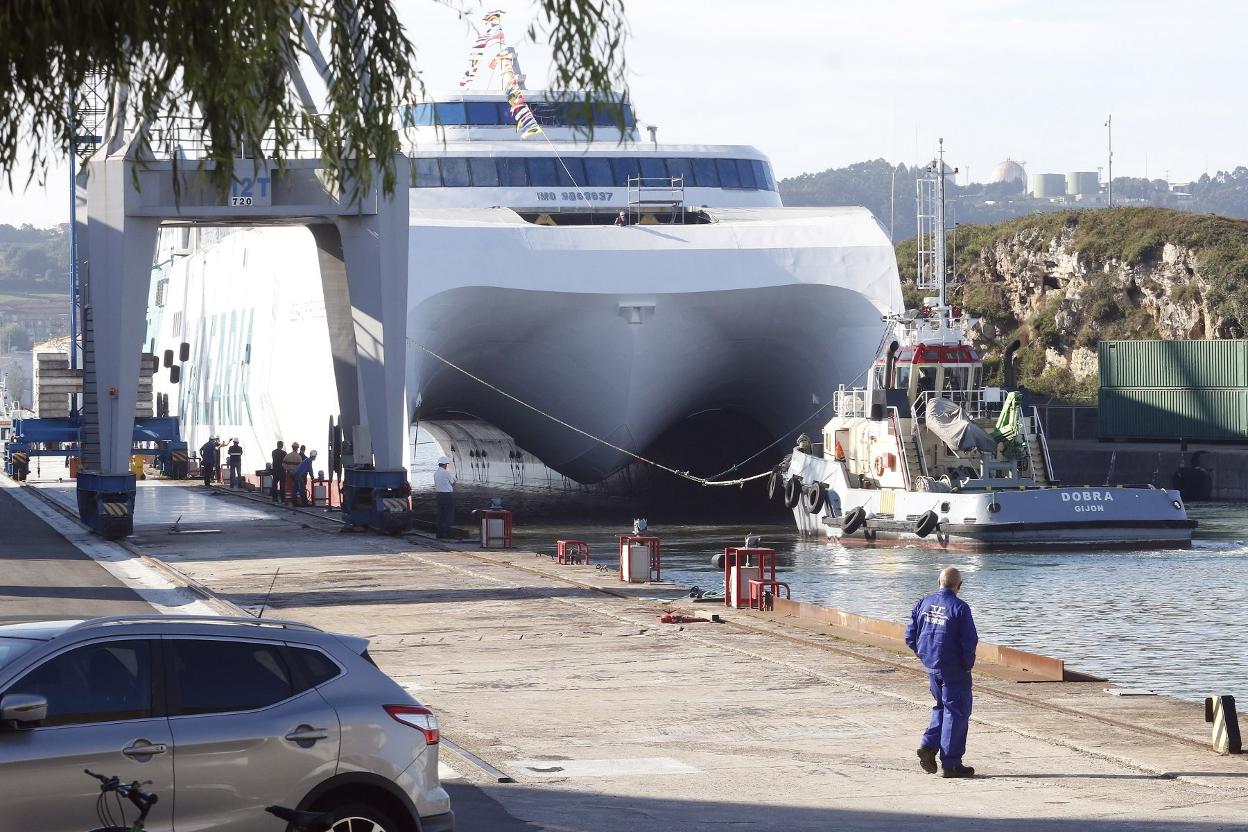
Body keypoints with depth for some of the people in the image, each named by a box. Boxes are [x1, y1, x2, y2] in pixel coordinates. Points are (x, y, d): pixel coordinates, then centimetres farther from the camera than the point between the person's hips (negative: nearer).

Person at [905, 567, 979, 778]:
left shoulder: (924, 603, 3)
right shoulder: (960, 608, -15)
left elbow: (910, 637, 6)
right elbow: (969, 641, -18)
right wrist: (968, 665, -2)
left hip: (931, 666, 6)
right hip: (953, 669, -6)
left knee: (941, 706, 24)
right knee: (956, 712, 3)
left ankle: (928, 745, 7)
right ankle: (951, 764, 4)